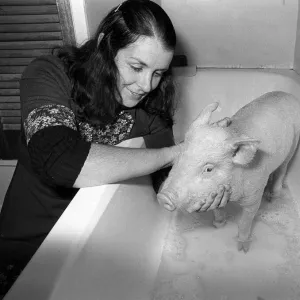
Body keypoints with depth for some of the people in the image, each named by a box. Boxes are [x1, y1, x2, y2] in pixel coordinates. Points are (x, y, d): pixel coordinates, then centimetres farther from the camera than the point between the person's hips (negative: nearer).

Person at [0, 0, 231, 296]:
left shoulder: (149, 101, -6)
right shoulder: (49, 75, -18)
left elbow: (164, 179, -8)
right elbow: (61, 163, -35)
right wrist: (173, 153, -27)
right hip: (31, 244, -2)